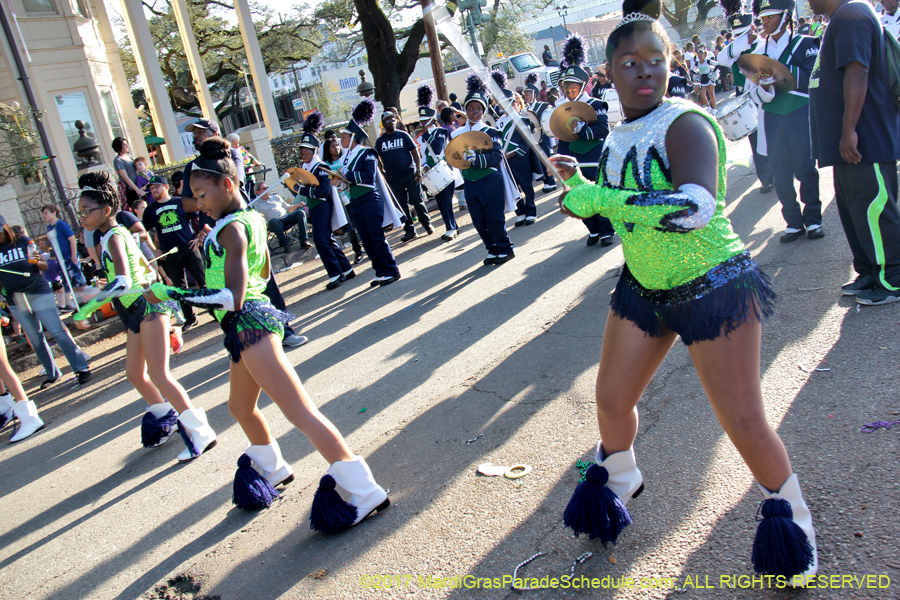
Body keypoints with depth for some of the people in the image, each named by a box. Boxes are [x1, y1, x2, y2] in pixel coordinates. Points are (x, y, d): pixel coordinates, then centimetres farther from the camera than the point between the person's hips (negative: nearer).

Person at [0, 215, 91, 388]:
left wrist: (37, 261, -18)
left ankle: (81, 368, -7)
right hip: (15, 300, 4)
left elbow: (44, 267, 3)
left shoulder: (23, 241, 0)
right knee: (35, 338, 9)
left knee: (57, 331, -9)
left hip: (37, 292, -4)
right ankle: (52, 374, 20)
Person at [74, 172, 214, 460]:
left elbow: (123, 281, -29)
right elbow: (144, 267, 24)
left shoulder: (114, 236, -14)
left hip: (148, 306, -10)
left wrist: (89, 306, -30)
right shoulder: (110, 236, 15)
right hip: (136, 312, 10)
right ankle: (168, 420, 31)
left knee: (159, 375, -13)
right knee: (135, 375, 15)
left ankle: (200, 431, -8)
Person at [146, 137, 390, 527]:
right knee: (240, 406, 28)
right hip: (250, 323, 11)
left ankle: (364, 491, -12)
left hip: (249, 324, -11)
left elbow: (231, 298, -25)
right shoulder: (252, 218, 14)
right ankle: (272, 469, 49)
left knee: (300, 413, -13)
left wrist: (168, 293, -25)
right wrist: (212, 245, 30)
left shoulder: (231, 229, -16)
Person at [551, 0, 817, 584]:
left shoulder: (685, 124, -21)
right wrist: (579, 184, 1)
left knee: (744, 422, -4)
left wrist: (599, 199, -34)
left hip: (716, 286, -6)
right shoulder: (619, 138, 3)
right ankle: (619, 479, 42)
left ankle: (788, 509, 28)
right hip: (643, 287, 7)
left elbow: (696, 206, -41)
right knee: (612, 399, 10)